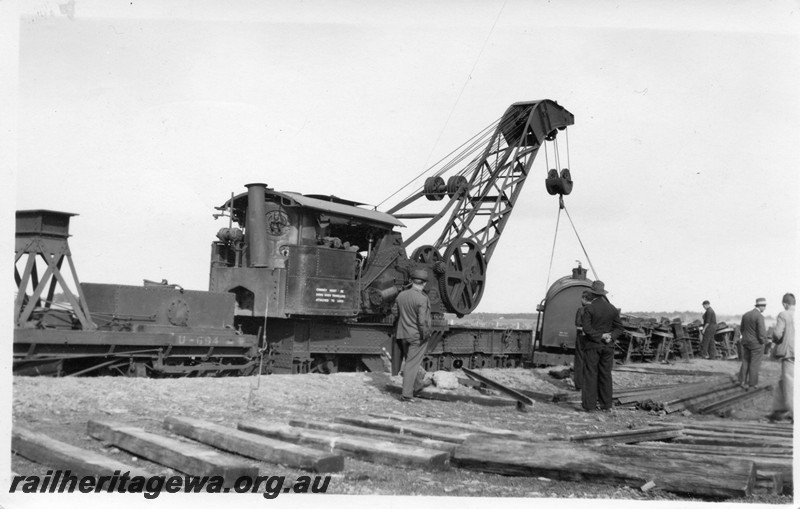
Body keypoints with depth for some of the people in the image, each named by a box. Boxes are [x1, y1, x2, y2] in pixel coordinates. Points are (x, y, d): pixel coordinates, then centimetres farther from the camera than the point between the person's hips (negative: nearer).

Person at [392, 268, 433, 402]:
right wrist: (425, 334, -10)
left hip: (403, 334, 6)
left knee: (411, 361, 22)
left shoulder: (402, 295, -2)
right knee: (412, 364, 1)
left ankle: (417, 385, 38)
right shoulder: (422, 299, -21)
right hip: (417, 336, -6)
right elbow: (422, 321, -24)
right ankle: (407, 394, 4)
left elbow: (395, 311, 11)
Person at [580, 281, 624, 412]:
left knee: (590, 375, 0)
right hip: (608, 347, 4)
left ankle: (589, 405, 0)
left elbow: (586, 328, -17)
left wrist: (600, 336, -12)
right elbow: (619, 328, 5)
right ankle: (606, 405, 11)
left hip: (592, 346, -4)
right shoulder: (613, 309, 4)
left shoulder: (589, 309, -11)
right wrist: (610, 337, -6)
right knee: (605, 375, 9)